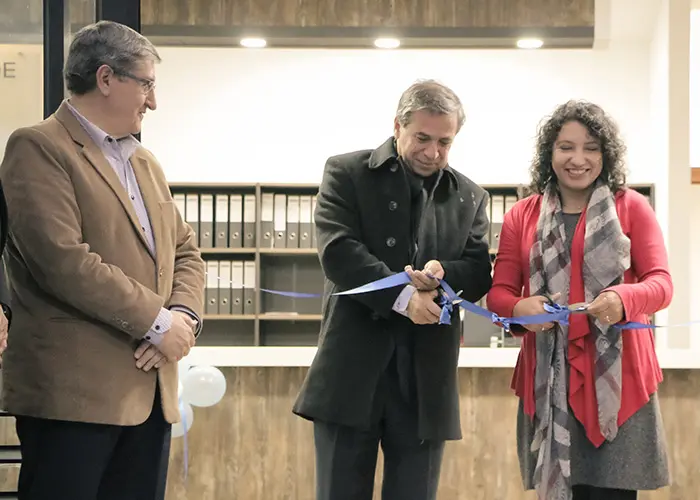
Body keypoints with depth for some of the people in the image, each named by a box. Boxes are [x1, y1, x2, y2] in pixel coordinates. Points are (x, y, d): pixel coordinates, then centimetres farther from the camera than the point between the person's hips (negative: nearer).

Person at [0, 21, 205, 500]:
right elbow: (63, 260, -18)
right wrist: (158, 321, -14)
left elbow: (185, 251, 19)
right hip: (72, 390, -7)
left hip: (150, 391, 8)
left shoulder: (145, 161, 20)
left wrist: (184, 316, -2)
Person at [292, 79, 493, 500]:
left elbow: (481, 275, 7)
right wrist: (402, 297, -20)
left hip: (425, 377, 3)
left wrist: (443, 273, -16)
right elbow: (338, 252, -10)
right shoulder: (347, 173, 2)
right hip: (354, 368, -2)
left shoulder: (470, 197, 12)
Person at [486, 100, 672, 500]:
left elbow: (661, 282, -1)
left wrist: (625, 298, -23)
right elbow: (499, 292, 8)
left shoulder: (632, 207, 5)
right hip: (549, 378, 2)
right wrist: (519, 309, -16)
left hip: (618, 376, -2)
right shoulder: (522, 216, 9)